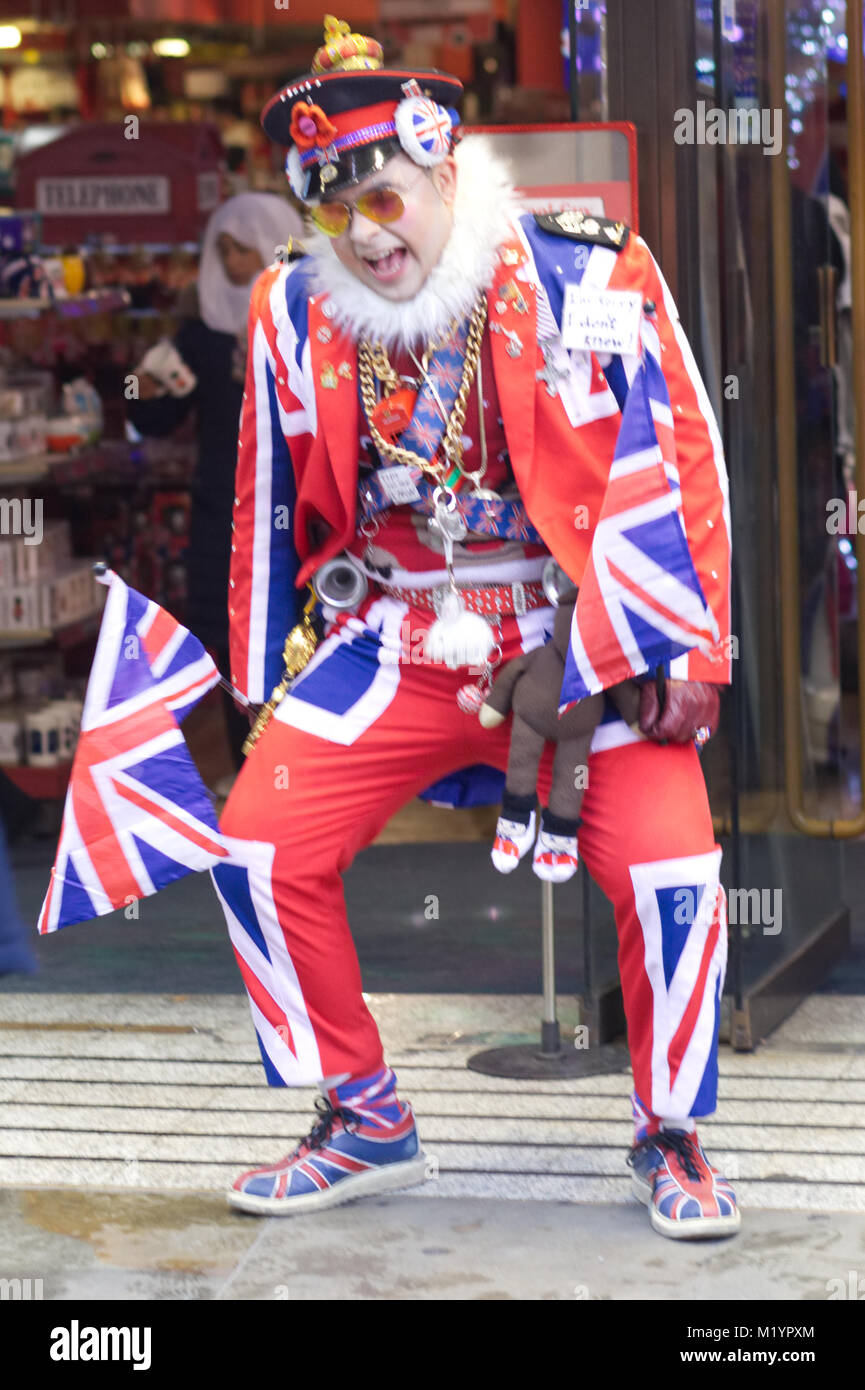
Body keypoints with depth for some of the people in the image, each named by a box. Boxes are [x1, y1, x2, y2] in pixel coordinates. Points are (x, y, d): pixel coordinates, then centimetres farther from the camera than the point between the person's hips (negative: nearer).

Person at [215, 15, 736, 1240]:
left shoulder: (596, 279, -11)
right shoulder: (293, 312, 0)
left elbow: (689, 465, -5)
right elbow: (270, 508, 12)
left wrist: (695, 654, -7)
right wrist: (261, 679, 12)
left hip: (583, 637, -3)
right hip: (388, 645, 3)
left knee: (668, 868, -19)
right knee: (259, 850, -9)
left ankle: (670, 1138, 7)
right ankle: (366, 1124, 11)